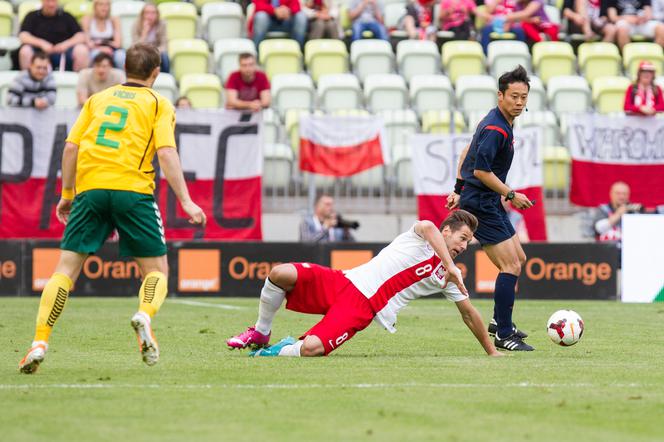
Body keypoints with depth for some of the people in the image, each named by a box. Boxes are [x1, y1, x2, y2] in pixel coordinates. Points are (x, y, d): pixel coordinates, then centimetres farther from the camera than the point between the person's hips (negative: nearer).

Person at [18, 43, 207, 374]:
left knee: (66, 268, 4)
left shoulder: (98, 99, 20)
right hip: (133, 190, -2)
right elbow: (166, 153, -4)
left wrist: (67, 194, 21)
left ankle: (39, 343, -9)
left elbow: (71, 147, 12)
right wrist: (185, 201, -6)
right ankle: (144, 315, -24)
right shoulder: (158, 104, 10)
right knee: (156, 269, 9)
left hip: (90, 188, 3)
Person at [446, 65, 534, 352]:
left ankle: (500, 321, 29)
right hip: (481, 205, -11)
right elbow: (481, 170, -25)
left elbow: (467, 152, 21)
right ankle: (503, 335, -9)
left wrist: (459, 189, 23)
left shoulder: (500, 123, 11)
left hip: (490, 204, 11)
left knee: (518, 258, 18)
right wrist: (511, 194, -17)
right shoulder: (495, 129, -21)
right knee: (511, 266, -12)